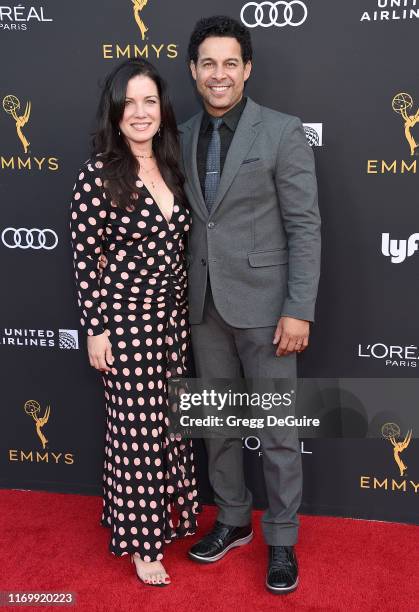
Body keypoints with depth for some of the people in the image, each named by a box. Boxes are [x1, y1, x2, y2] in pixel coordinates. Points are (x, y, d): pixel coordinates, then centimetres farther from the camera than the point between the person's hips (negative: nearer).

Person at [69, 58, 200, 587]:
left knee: (170, 419, 17)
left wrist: (185, 309, 15)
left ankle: (169, 512, 38)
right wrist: (96, 329, -12)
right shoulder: (98, 174, -13)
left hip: (172, 314, 6)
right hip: (126, 318, -6)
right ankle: (142, 539, 23)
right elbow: (84, 257, -12)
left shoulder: (169, 166, 7)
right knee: (137, 425, 4)